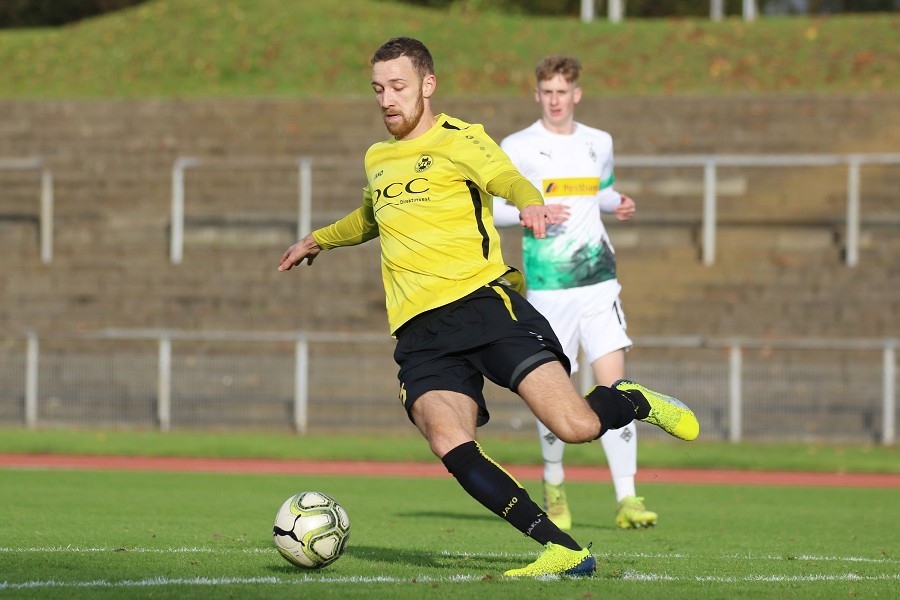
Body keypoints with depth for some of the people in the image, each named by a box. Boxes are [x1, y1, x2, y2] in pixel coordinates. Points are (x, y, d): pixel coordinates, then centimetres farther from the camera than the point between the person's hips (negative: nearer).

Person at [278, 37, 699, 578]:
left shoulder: (459, 140, 3)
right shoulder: (378, 160, 24)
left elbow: (507, 179, -17)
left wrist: (530, 204, -39)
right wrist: (319, 240, 58)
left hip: (481, 299, -5)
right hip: (419, 331, 5)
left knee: (575, 426, -18)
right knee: (450, 445, -25)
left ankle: (633, 401, 20)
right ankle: (564, 551, -22)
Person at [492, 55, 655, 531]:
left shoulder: (599, 144, 12)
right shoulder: (516, 148, -1)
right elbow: (485, 206, -1)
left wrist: (619, 204, 7)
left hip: (598, 282, 2)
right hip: (546, 287, -2)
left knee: (613, 382, -10)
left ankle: (626, 500, -13)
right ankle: (553, 483, 27)